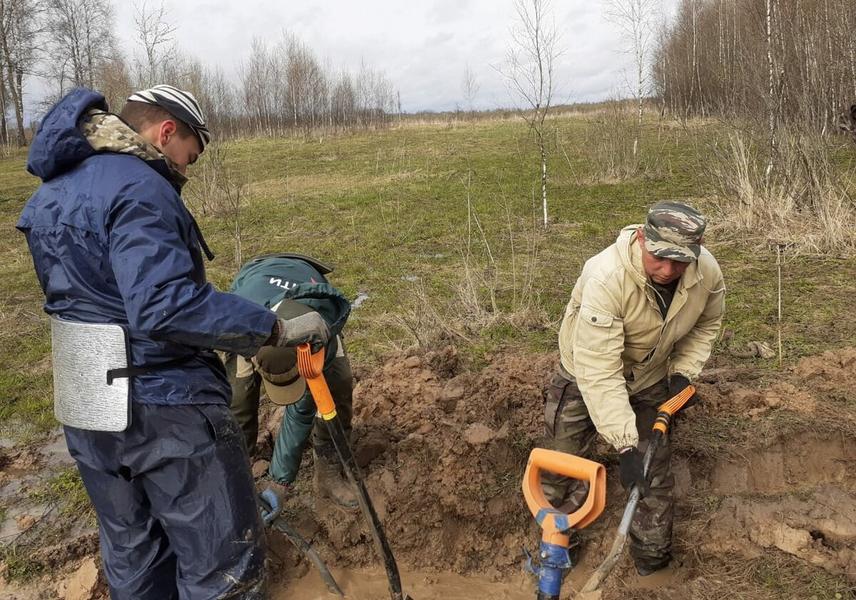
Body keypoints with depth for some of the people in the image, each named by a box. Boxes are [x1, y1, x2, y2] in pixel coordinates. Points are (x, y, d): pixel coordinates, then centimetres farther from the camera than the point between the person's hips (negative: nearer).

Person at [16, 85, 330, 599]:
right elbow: (166, 306, -31)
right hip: (166, 406, -9)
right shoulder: (137, 189, -19)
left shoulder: (53, 189, 11)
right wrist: (275, 328, -27)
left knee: (133, 557, 25)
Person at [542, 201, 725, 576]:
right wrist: (624, 445, -42)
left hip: (650, 382, 4)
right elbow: (599, 371, -40)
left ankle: (653, 560, 35)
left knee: (655, 475, 11)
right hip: (586, 378, -4)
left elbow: (707, 324, 5)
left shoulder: (707, 272, -21)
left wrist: (684, 372, -9)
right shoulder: (607, 277, -40)